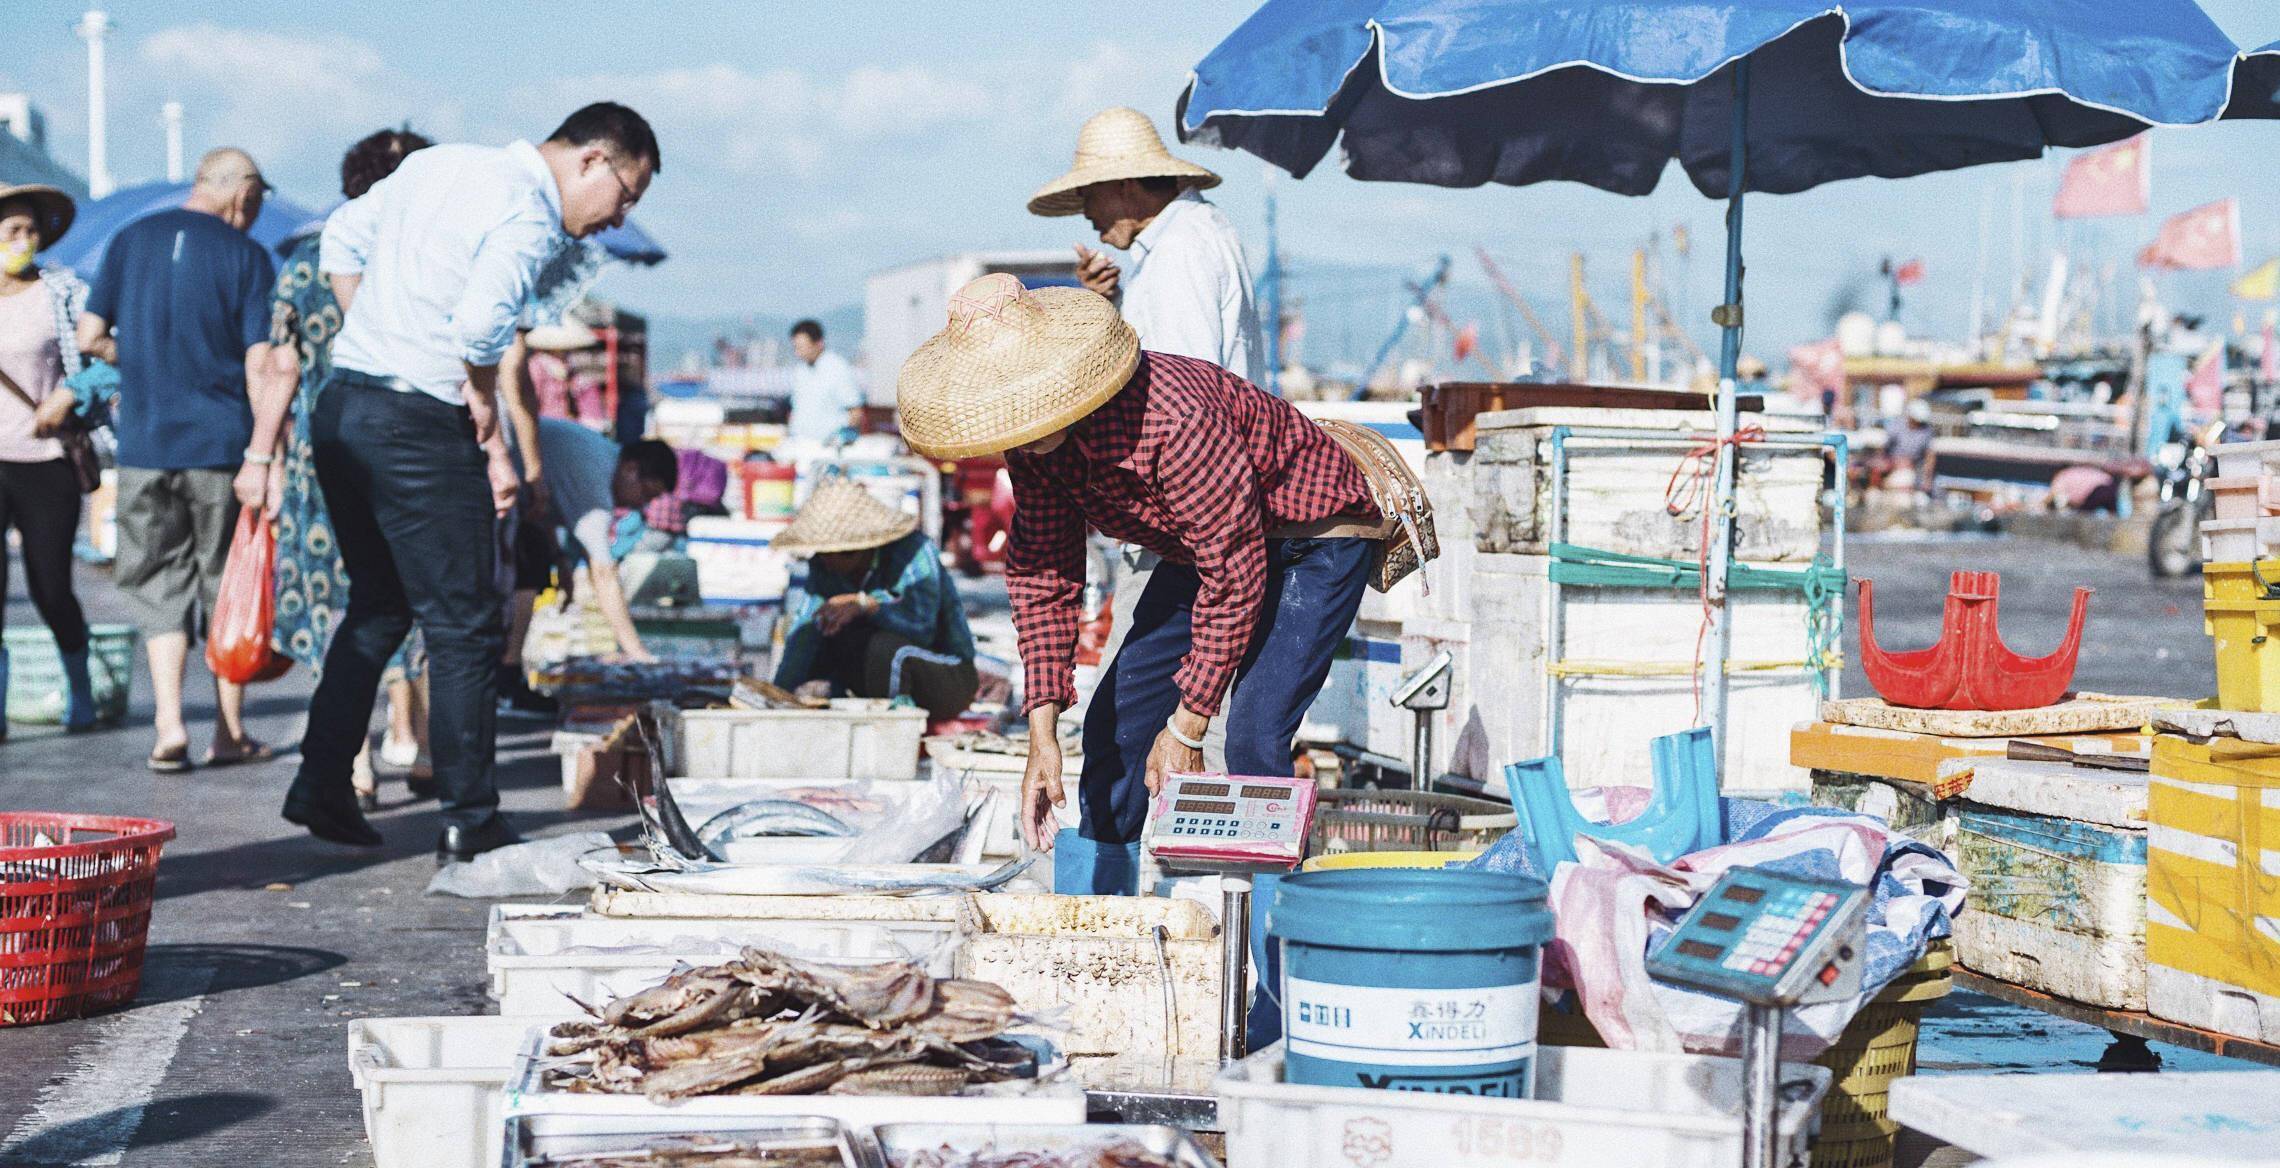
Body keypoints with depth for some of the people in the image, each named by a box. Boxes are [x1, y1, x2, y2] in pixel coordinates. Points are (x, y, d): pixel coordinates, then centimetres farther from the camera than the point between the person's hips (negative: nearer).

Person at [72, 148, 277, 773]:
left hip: (144, 444, 2)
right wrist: (261, 456, -9)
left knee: (161, 584, 9)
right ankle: (229, 732, 14)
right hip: (221, 443, -2)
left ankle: (170, 725, -5)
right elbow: (260, 364, -9)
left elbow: (89, 338, 5)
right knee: (226, 582, 9)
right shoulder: (246, 256, -3)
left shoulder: (130, 240, 5)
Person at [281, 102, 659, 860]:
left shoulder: (437, 164, 14)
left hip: (341, 405, 9)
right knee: (466, 627, 1)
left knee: (379, 606, 21)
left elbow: (343, 238, 21)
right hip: (419, 424, -8)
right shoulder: (529, 215, -12)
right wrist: (490, 433, -12)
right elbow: (479, 322, -26)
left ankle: (321, 785, 22)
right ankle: (469, 822, 5)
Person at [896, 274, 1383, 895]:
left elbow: (1235, 572, -32)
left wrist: (1187, 726, -25)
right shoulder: (1029, 434, -15)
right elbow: (1041, 572, -7)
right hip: (1202, 546, 8)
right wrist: (1042, 734, -15)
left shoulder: (1172, 415, -38)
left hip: (1314, 536, -8)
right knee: (1115, 721, 5)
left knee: (1253, 735, -25)